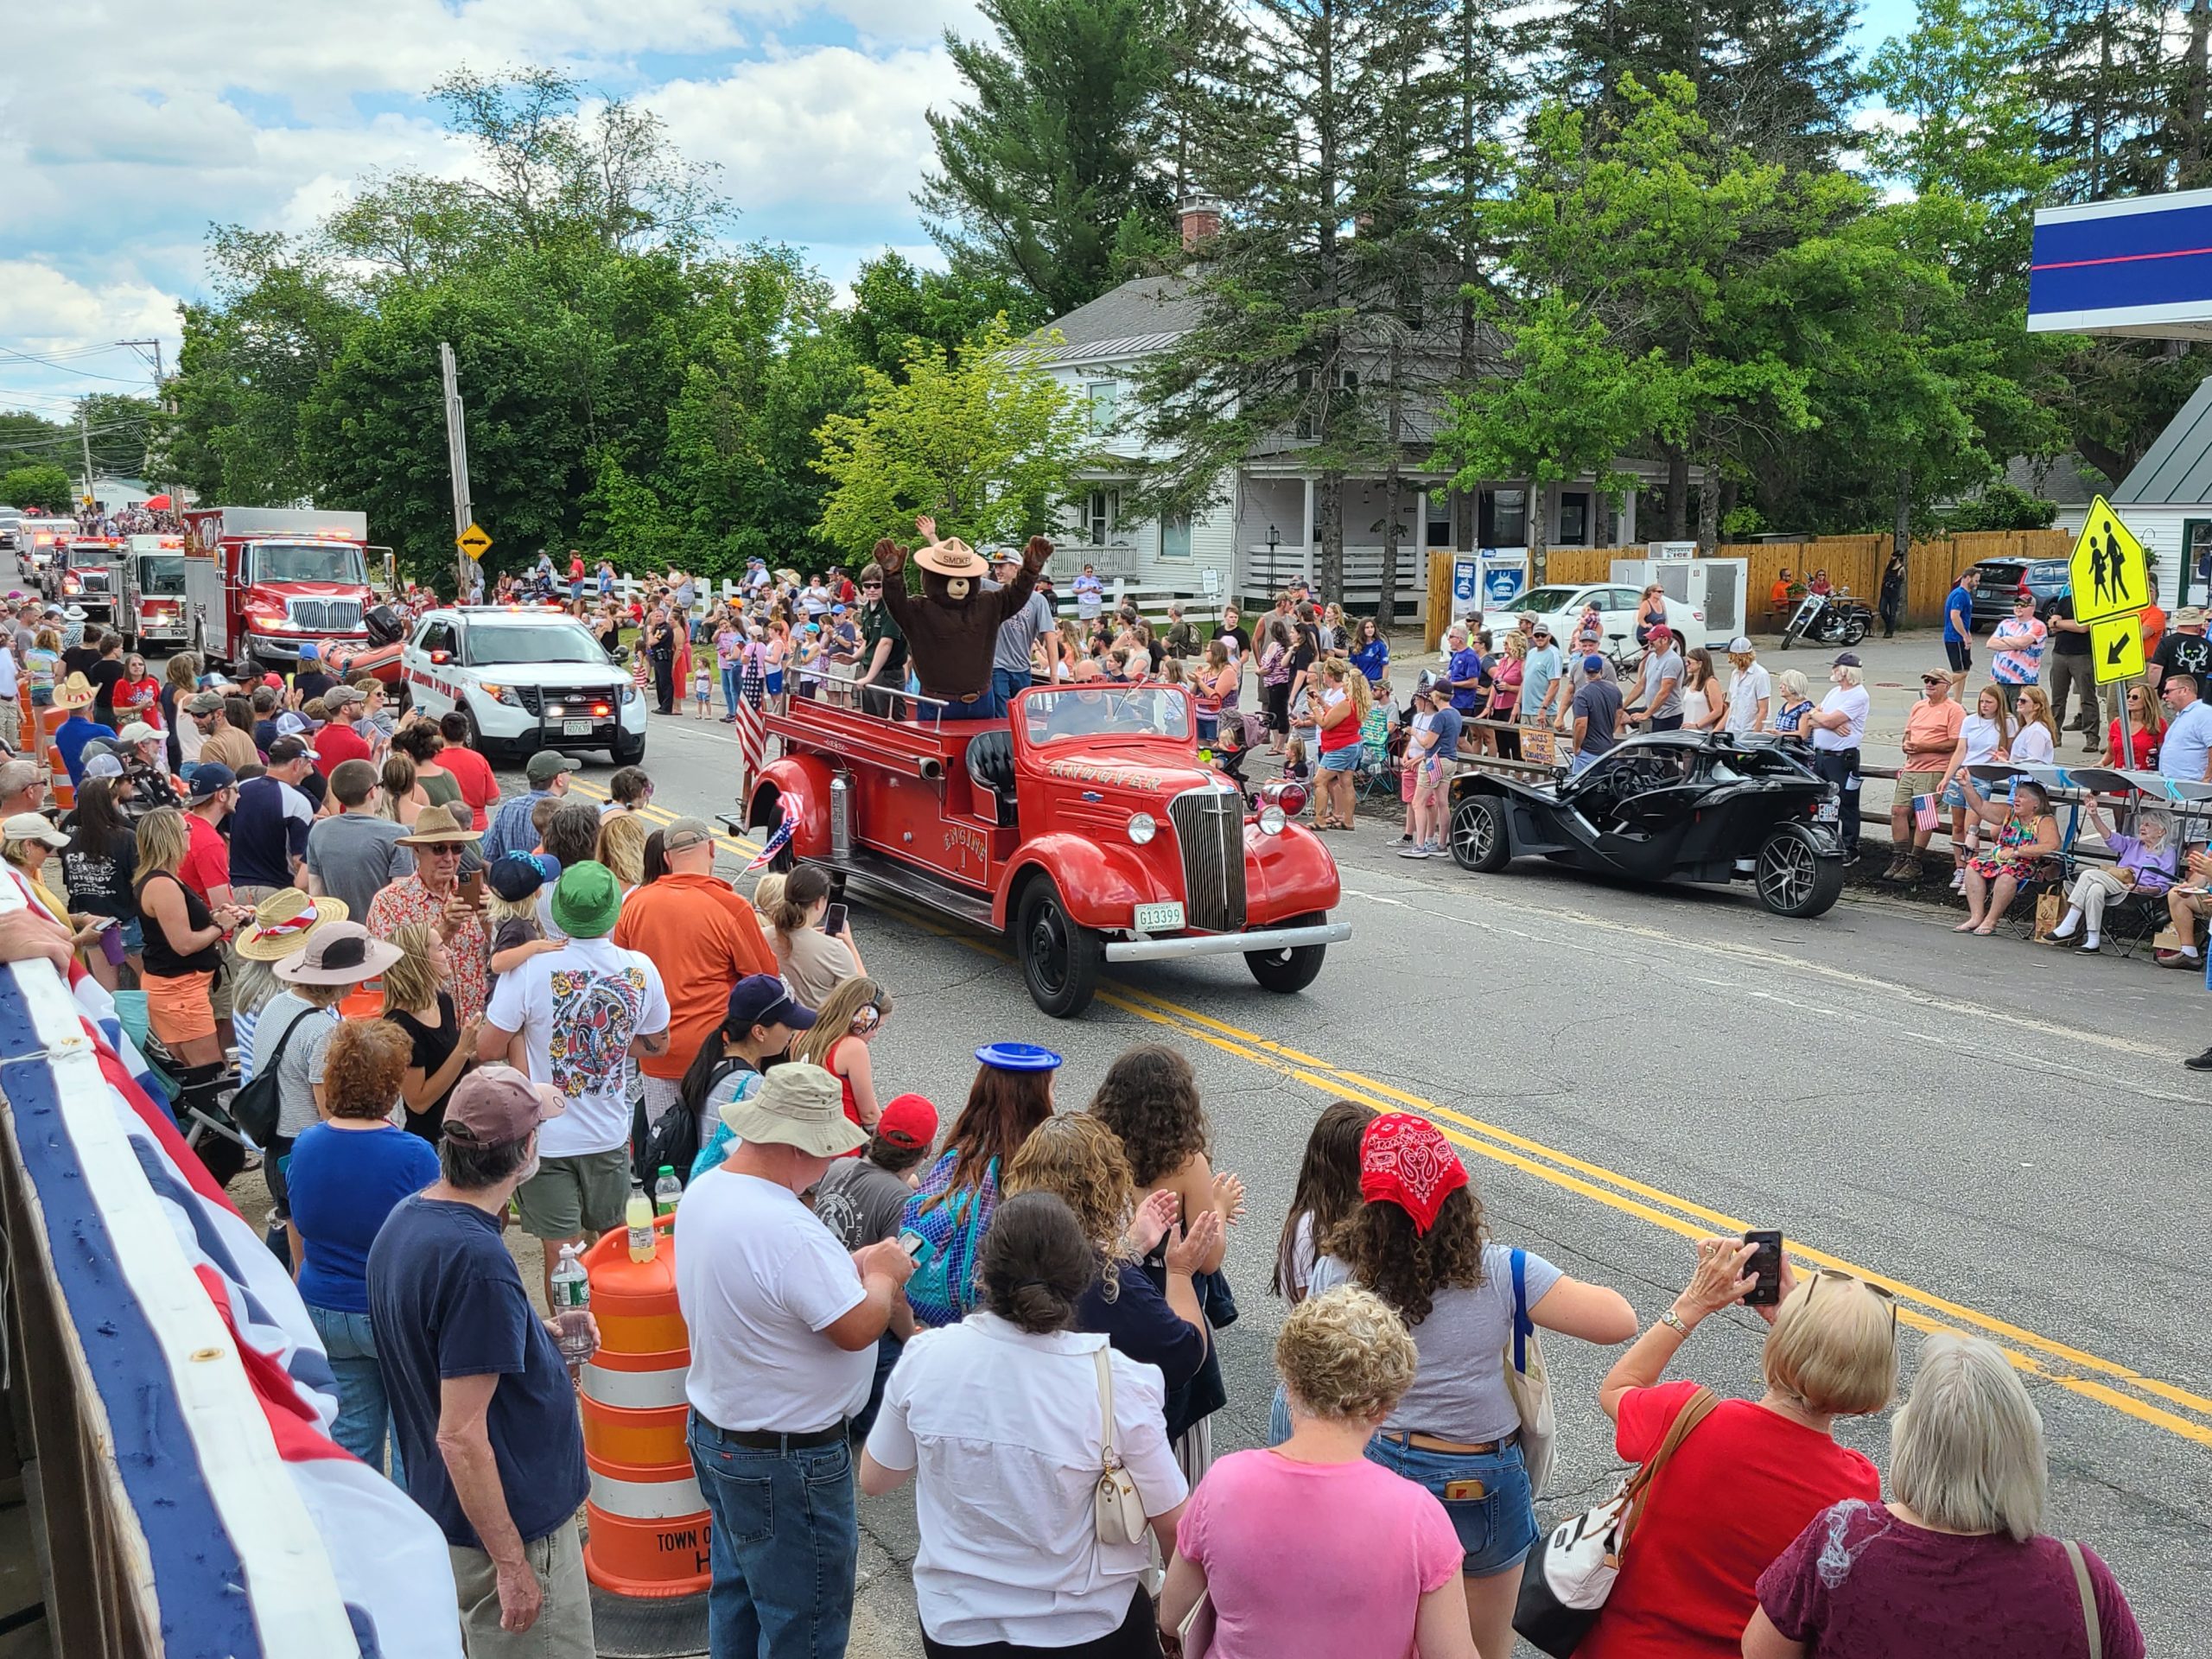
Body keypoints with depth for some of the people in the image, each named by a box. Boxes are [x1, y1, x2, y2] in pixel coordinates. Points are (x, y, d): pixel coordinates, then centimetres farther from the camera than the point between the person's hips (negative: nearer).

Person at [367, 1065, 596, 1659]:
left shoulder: (405, 1219, 0)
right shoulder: (478, 1260, -29)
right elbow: (461, 1436, -27)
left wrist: (538, 1333, 12)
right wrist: (512, 1563, -21)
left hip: (438, 1502, 10)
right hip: (510, 1523, -9)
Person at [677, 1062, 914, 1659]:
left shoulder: (704, 1190, -2)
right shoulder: (787, 1229, -33)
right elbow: (857, 1329, -27)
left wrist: (851, 1264, 2)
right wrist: (882, 1276, -9)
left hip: (713, 1430, 9)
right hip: (787, 1458, -9)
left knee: (735, 1595, 26)